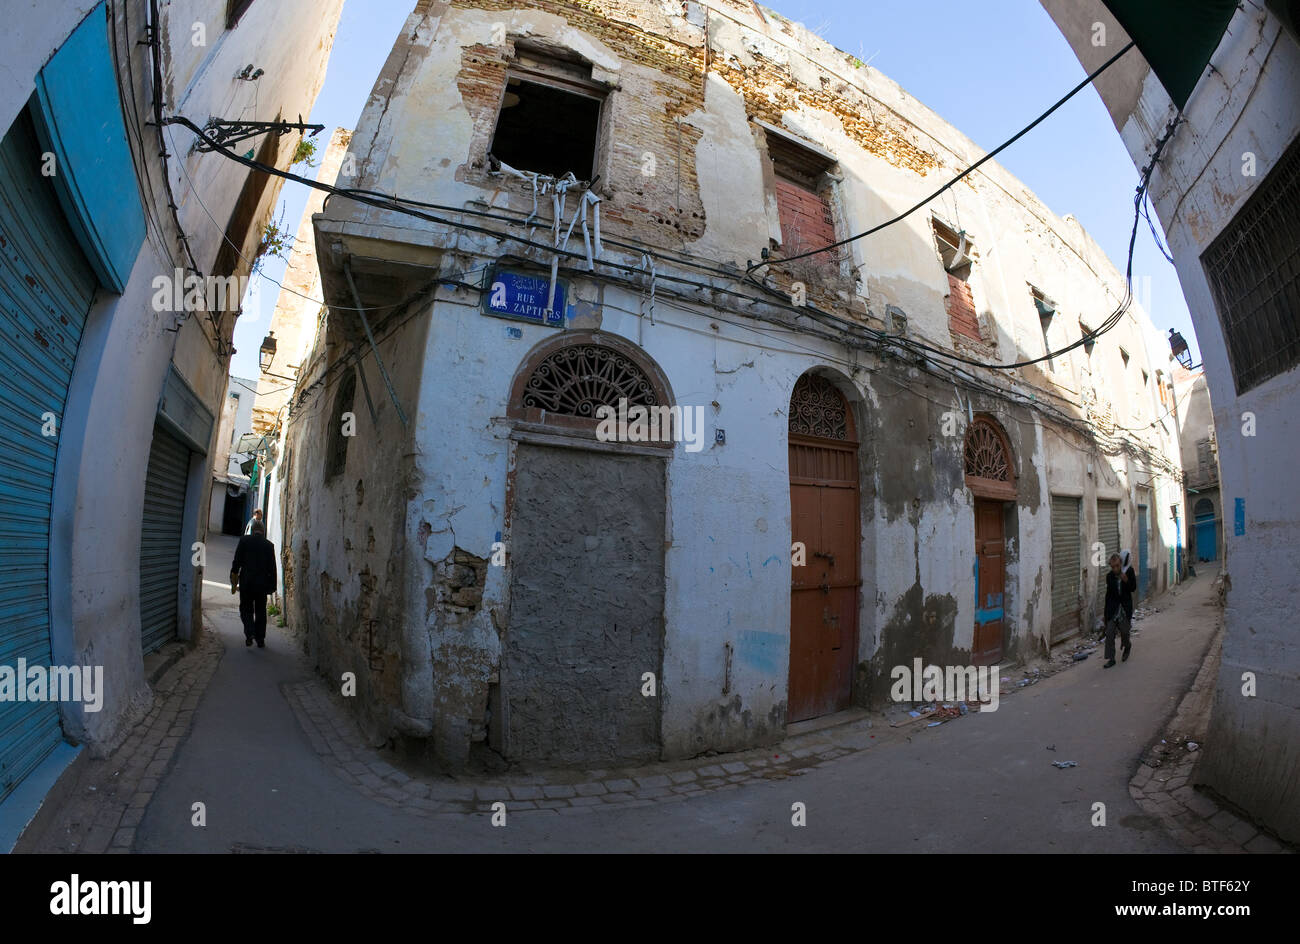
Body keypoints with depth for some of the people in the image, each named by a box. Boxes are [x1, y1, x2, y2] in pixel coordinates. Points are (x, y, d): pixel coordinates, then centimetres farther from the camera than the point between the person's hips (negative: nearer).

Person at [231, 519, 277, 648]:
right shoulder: (269, 545, 2)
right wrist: (272, 586, 9)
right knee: (260, 611, 11)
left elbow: (237, 562, -2)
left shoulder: (244, 540, 0)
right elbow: (272, 568, 2)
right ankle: (260, 639, 12)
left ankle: (250, 633, -8)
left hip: (246, 582, -1)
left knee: (246, 609, 12)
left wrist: (234, 582, 3)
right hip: (263, 583, 1)